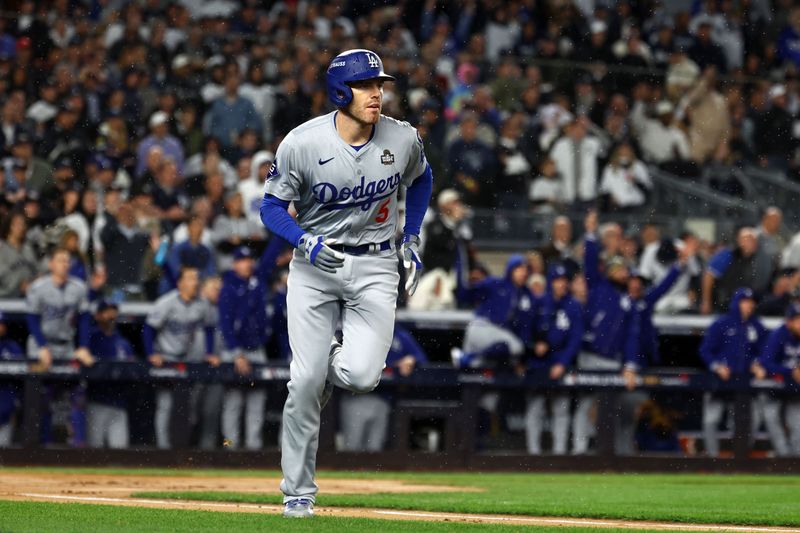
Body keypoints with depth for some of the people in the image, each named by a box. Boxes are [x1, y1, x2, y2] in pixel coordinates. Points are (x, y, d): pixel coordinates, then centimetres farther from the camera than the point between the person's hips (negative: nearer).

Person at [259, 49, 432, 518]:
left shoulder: (403, 139, -7)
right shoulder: (303, 143, -14)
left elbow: (420, 180, 16)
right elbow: (272, 207, -5)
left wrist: (412, 239, 9)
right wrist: (306, 242, -23)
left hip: (375, 266, 1)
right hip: (314, 266, -1)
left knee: (361, 375, -18)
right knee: (305, 382, -7)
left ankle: (332, 368, 21)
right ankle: (298, 492, 7)